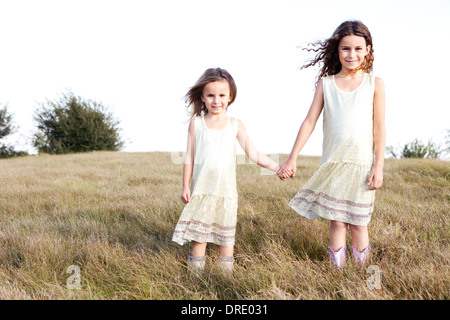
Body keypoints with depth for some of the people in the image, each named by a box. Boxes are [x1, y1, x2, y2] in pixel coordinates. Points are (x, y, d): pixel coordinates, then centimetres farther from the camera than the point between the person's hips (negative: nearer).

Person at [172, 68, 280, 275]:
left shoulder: (235, 125, 3)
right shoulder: (196, 123, 2)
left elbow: (254, 154, 1)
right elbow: (189, 158, 4)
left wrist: (277, 167, -11)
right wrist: (185, 187, 2)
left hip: (226, 191, 1)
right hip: (200, 190, 0)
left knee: (226, 236, 6)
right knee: (198, 235, 4)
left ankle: (227, 276, 17)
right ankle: (196, 276, 15)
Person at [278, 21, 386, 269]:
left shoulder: (374, 84, 1)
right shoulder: (325, 83, 4)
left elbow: (379, 127, 0)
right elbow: (309, 121, 5)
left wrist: (378, 166, -5)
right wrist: (292, 158, 2)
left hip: (361, 164, -1)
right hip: (332, 164, 1)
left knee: (358, 223, 3)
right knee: (336, 221, 3)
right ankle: (337, 271, 13)